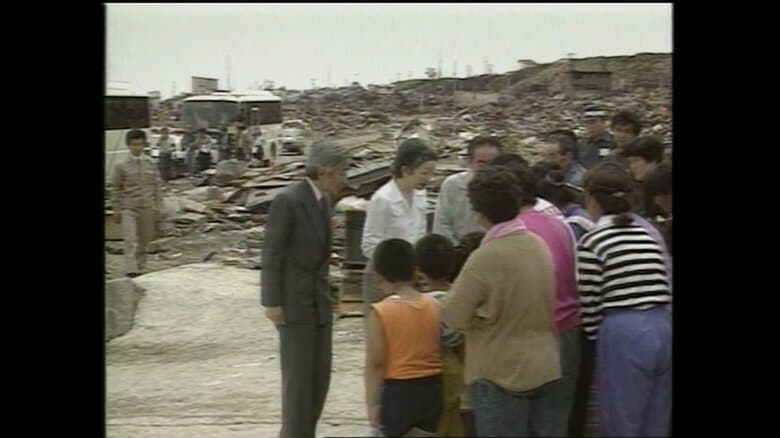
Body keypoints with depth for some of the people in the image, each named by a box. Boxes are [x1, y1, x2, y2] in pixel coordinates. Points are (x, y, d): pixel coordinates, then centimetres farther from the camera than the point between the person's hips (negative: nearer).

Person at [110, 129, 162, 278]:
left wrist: (158, 208, 5)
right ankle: (131, 271, -17)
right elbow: (116, 190, 2)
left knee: (144, 240, 10)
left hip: (147, 209, 3)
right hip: (128, 208, -3)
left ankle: (140, 269, 23)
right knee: (131, 241, -12)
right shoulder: (121, 166, -2)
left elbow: (156, 187, 9)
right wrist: (116, 211, 0)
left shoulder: (151, 164, 5)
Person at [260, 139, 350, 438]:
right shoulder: (288, 201, -15)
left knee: (320, 375, 11)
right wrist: (273, 302, -16)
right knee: (298, 378, -3)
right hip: (295, 304, -8)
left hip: (320, 302, 8)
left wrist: (325, 294, 17)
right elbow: (271, 255, -15)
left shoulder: (323, 201, 9)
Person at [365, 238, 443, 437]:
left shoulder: (379, 312, -13)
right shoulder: (435, 306, 1)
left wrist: (372, 403, -8)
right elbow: (443, 352, 7)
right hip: (432, 389, 5)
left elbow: (375, 362, -14)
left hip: (398, 391, -5)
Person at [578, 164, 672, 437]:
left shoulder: (592, 242, -4)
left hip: (624, 333, -6)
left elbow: (589, 306, -2)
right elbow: (662, 290, 14)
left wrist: (596, 337, 15)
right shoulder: (647, 236, 14)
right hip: (664, 328, 6)